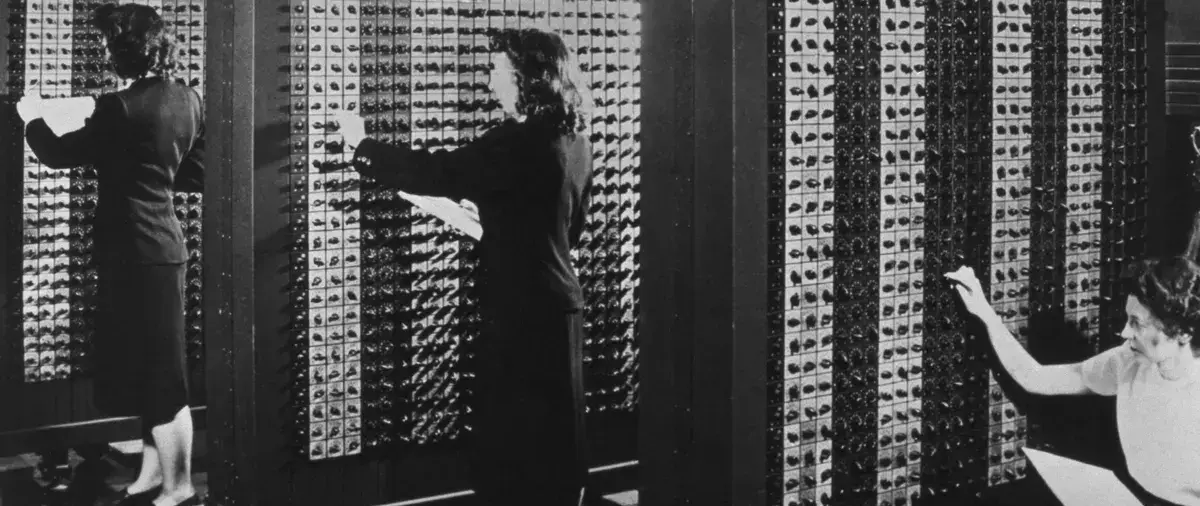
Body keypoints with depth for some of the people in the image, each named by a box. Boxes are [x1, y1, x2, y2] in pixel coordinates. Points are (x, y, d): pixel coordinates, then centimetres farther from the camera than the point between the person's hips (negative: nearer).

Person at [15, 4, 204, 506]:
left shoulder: (121, 107, -18)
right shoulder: (187, 100, 4)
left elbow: (57, 154, -8)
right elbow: (196, 175, 13)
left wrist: (32, 119, 10)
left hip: (134, 252, -8)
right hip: (162, 243, 8)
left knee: (158, 374, -1)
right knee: (152, 369, 18)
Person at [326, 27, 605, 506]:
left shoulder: (522, 141, -19)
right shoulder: (573, 140, 9)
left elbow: (438, 173, -19)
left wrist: (360, 146, -8)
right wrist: (481, 221, 24)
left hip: (522, 310, -9)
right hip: (556, 304, 9)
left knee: (518, 435, 0)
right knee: (553, 438, 16)